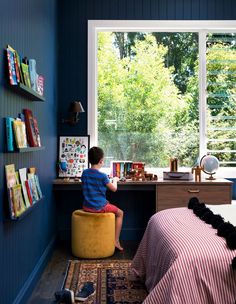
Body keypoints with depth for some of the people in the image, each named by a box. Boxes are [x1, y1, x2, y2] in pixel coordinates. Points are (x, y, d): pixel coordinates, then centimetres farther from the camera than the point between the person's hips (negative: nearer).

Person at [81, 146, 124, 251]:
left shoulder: (84, 173, 1)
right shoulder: (102, 176, -17)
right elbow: (114, 188, -6)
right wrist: (115, 180, 14)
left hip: (86, 207, 7)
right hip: (99, 207, -7)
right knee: (120, 213, 17)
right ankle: (116, 241, 12)